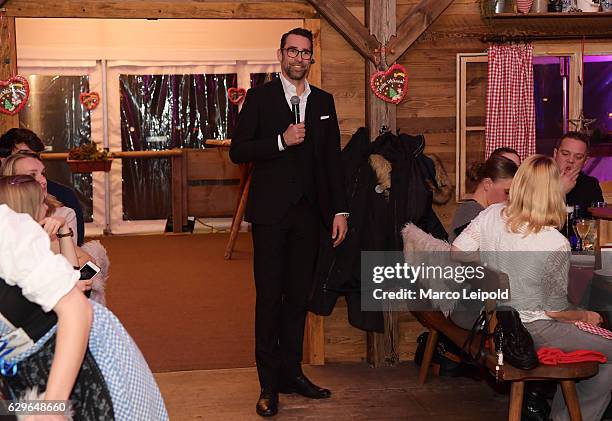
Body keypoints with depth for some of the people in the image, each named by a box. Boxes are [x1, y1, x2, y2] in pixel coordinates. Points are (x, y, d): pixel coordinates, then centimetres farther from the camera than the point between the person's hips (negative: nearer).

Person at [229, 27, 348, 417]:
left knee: (298, 296, 9)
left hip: (308, 212, 4)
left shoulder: (323, 101, 13)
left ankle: (291, 372, 20)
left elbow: (333, 159, 12)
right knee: (269, 297, 0)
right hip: (271, 211, -4)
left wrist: (339, 210, 6)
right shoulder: (260, 97, 2)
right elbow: (238, 151, -4)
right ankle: (269, 383, 7)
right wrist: (281, 141, -17)